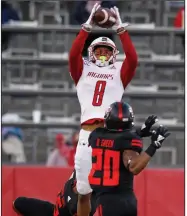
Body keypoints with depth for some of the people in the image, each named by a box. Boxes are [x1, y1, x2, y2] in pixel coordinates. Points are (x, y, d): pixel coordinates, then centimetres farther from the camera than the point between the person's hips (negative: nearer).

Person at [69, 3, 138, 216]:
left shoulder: (119, 72, 17)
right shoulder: (83, 70, 18)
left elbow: (132, 59, 1)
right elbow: (73, 55, 2)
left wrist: (121, 29, 2)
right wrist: (87, 26, 0)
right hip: (87, 133, 1)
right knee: (83, 192, 3)